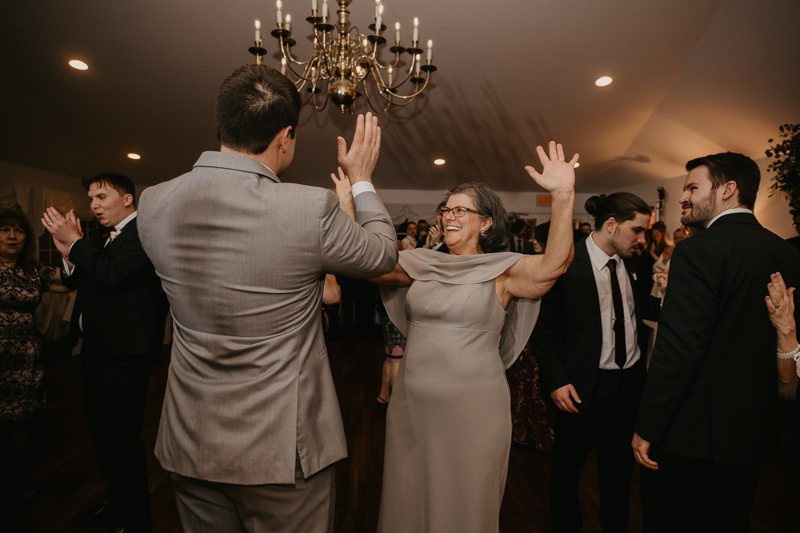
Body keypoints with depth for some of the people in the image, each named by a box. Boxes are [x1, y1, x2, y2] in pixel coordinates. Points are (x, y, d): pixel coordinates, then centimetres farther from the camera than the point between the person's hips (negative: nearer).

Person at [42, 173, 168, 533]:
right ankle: (115, 498, 42)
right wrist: (68, 253, -2)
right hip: (94, 349, 10)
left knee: (122, 436, 1)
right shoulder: (100, 238, 15)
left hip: (122, 354, -9)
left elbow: (114, 273, -25)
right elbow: (76, 282, 15)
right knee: (101, 431, 21)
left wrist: (74, 241, -14)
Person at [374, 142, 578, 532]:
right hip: (411, 407, 4)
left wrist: (563, 195, -37)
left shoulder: (503, 271, -8)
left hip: (472, 411, -4)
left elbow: (554, 264, -25)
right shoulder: (422, 265, 3)